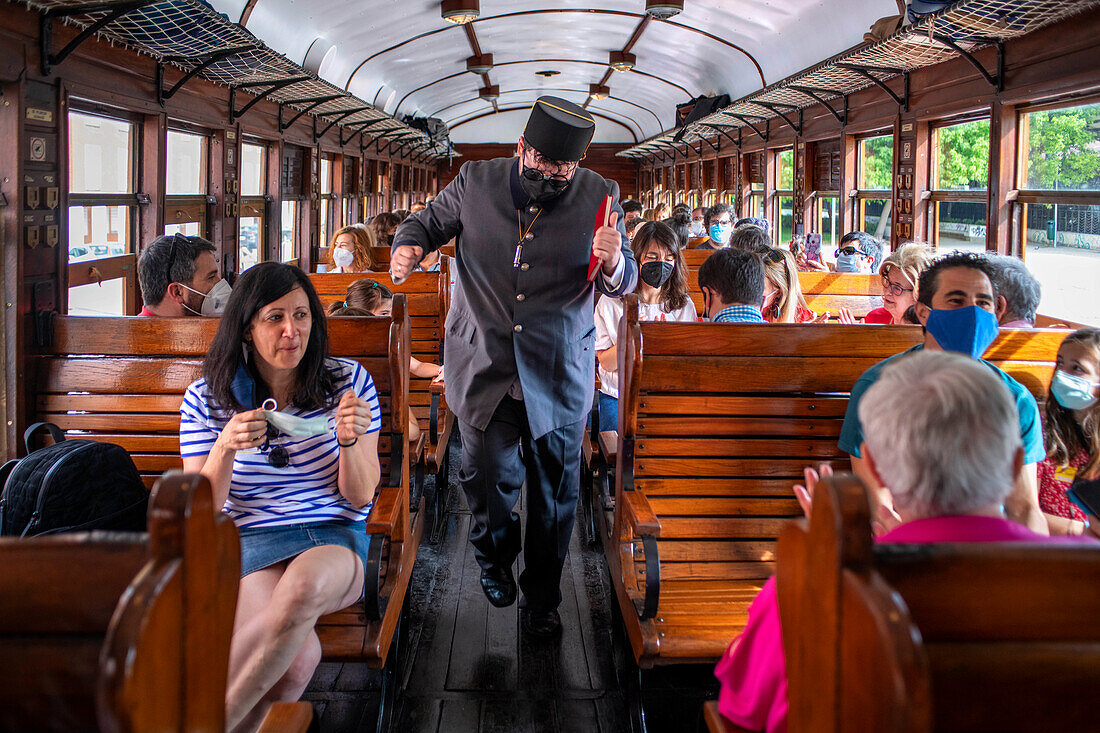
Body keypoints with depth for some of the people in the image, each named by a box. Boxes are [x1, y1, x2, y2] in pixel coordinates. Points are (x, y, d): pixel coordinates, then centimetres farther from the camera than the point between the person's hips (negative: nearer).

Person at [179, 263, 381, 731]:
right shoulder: (206, 399, 3)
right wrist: (226, 449, -16)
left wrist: (350, 440, -16)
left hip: (335, 538, 1)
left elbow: (360, 496, 5)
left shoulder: (349, 381, 5)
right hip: (249, 542, -1)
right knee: (298, 656, -35)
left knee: (305, 585, -38)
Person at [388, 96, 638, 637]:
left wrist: (612, 262, -26)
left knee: (553, 491, 10)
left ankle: (541, 598, 29)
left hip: (558, 373, 0)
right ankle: (494, 558, 39)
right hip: (484, 365, 0)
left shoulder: (598, 196, -5)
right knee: (487, 476, 6)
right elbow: (428, 222, 14)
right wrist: (408, 245, -9)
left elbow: (624, 285, -2)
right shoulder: (475, 182, -3)